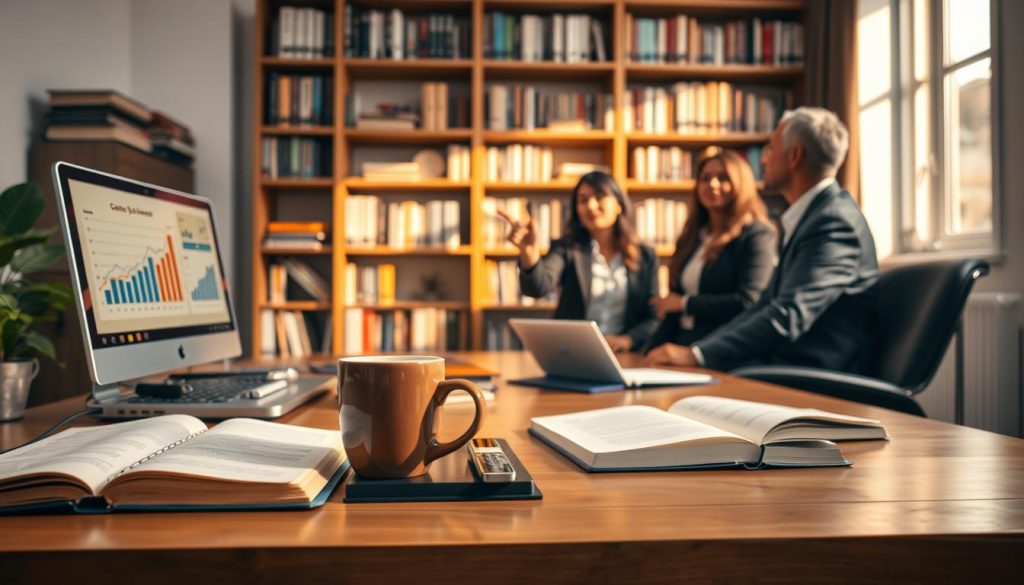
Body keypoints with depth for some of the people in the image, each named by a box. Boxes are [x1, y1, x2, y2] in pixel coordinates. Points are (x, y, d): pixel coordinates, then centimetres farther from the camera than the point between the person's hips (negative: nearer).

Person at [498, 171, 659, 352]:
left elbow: (654, 317, 10)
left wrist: (628, 339, -10)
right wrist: (529, 251, -34)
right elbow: (539, 286, -14)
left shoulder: (645, 256, 13)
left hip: (624, 358, 1)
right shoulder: (566, 248, 7)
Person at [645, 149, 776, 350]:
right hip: (684, 346, 6)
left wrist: (685, 303, -2)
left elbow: (748, 303, -13)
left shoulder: (757, 235, -2)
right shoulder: (691, 237, 17)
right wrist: (652, 350, 3)